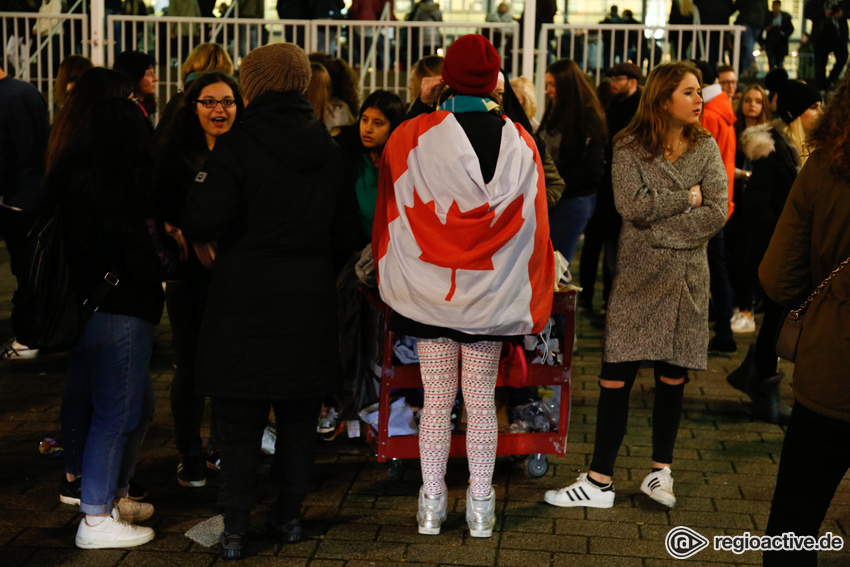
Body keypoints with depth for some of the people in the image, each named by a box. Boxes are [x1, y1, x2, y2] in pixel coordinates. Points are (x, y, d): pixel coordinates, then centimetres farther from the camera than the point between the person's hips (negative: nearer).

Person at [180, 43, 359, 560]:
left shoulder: (239, 145, -12)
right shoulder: (329, 150, 5)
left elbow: (201, 223, -18)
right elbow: (347, 232, 8)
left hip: (245, 301, -4)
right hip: (310, 303, 4)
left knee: (240, 419, 5)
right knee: (300, 414, 14)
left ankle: (236, 528, 9)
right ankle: (290, 514, 23)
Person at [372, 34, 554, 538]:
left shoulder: (410, 138, -9)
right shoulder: (521, 143, -4)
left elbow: (388, 218, 1)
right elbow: (535, 225, 2)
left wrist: (391, 281, 16)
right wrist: (534, 300, 12)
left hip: (429, 291, -1)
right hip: (493, 295, 1)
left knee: (436, 401, 8)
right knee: (482, 400, 10)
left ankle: (431, 507, 17)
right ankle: (481, 509, 17)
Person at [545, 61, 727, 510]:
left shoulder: (706, 148, 5)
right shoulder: (629, 147, -1)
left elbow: (717, 213, -6)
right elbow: (633, 205, -15)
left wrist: (662, 229, -12)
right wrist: (688, 196, -10)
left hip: (687, 278, 2)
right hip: (638, 275, -2)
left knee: (673, 376, 9)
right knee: (616, 375, -4)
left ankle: (660, 471, 23)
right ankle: (600, 481, 4)